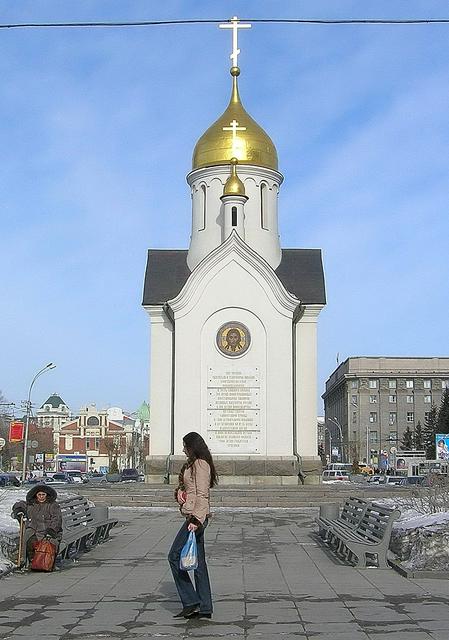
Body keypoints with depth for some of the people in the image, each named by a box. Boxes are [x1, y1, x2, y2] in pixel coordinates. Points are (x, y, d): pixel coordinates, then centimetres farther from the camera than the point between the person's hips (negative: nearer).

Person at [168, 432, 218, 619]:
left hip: (196, 516, -10)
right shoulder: (193, 464, 19)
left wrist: (196, 519, -25)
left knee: (175, 556, -6)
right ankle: (205, 608, 11)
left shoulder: (200, 464, -12)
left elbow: (202, 495, -20)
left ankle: (191, 602, -5)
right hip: (194, 517, 10)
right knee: (198, 562, 9)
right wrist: (180, 491, 6)